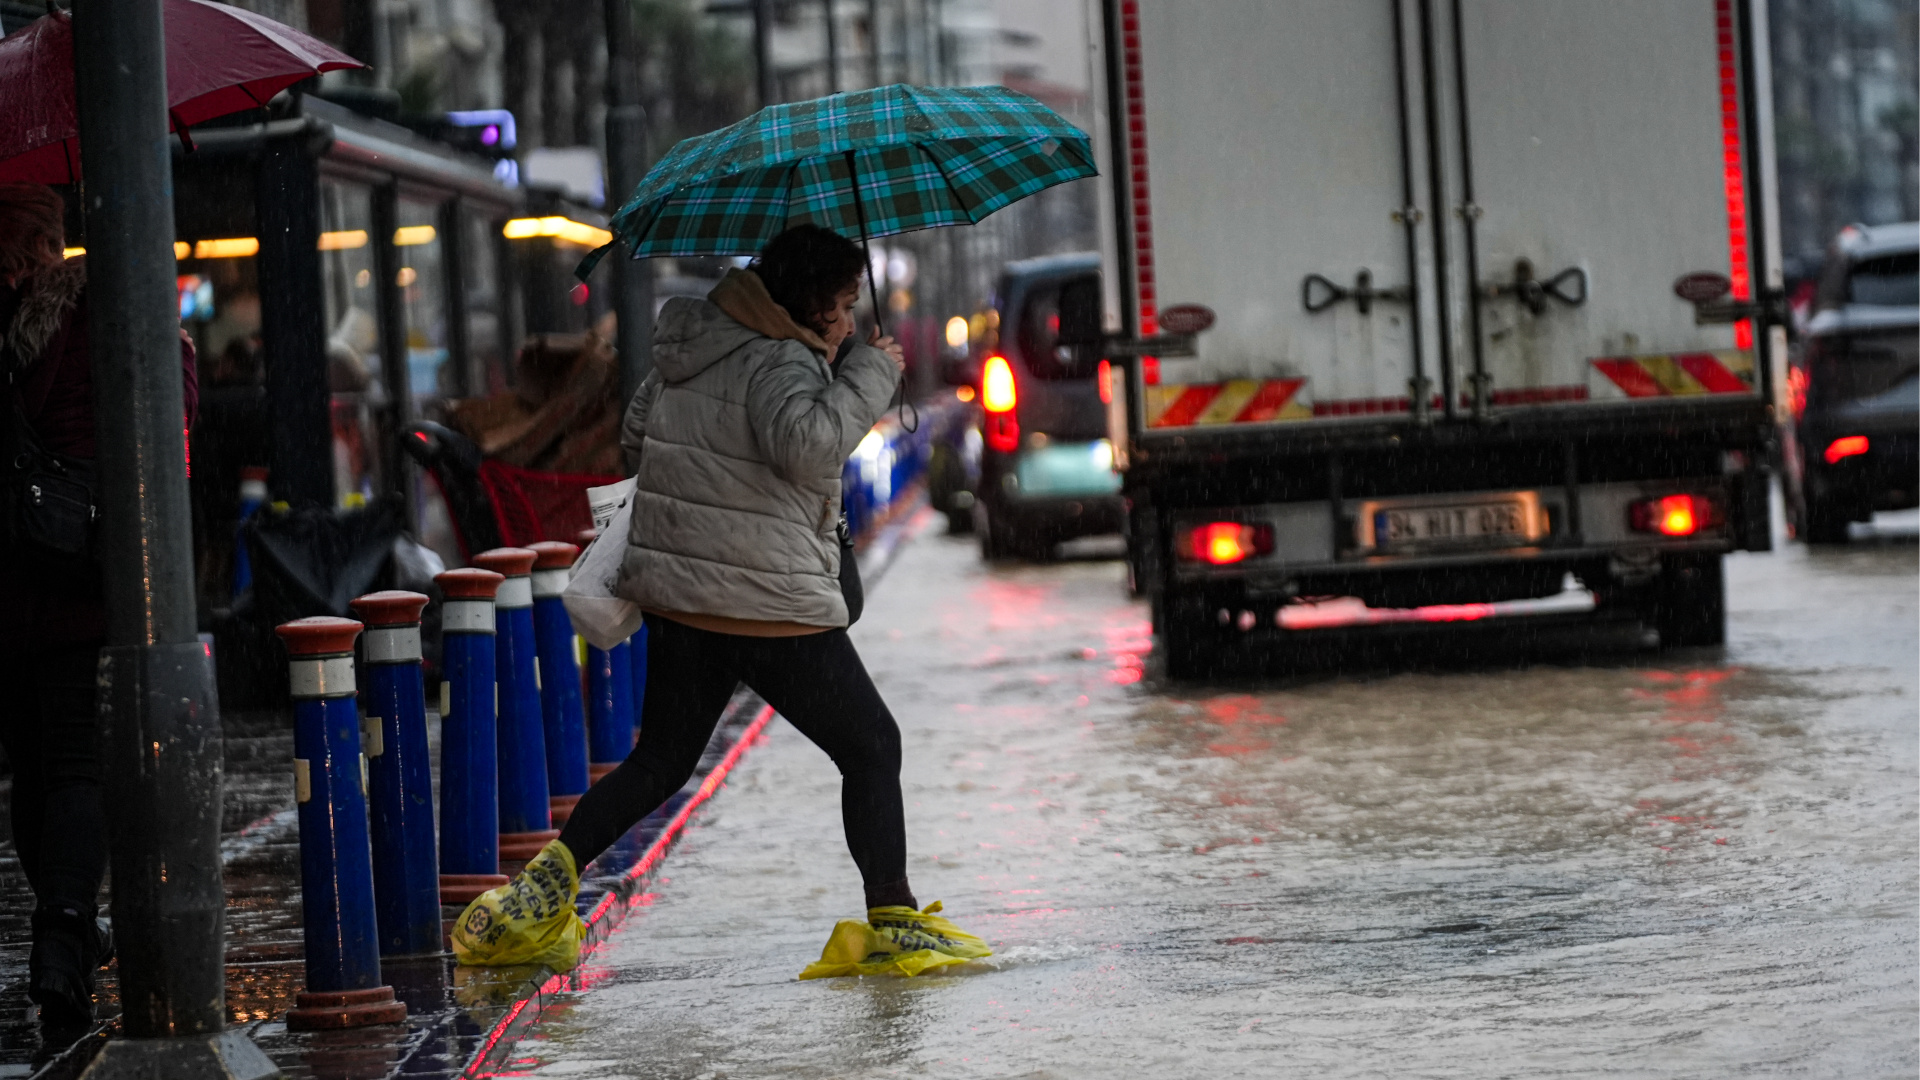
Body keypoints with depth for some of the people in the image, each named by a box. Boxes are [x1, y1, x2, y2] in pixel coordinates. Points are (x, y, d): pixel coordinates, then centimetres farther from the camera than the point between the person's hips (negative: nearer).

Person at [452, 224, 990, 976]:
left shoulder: (685, 353, 11)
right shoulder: (780, 365, -16)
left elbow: (636, 436, 24)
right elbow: (807, 444, -34)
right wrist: (870, 376, -23)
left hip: (677, 602, 8)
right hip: (773, 609, -8)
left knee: (661, 760, 20)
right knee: (871, 748, 5)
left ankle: (552, 874, 9)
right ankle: (892, 919, 3)